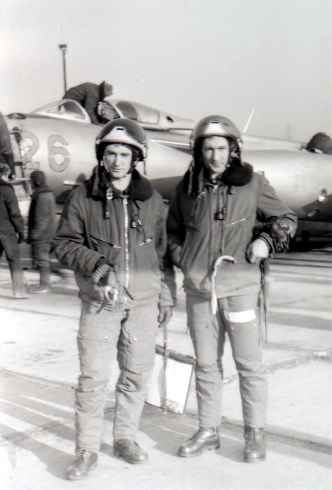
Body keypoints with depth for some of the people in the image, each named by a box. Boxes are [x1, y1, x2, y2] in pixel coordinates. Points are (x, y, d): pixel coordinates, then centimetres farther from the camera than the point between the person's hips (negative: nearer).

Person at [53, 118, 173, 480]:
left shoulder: (152, 199, 6)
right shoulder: (83, 198, -1)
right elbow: (64, 244, 1)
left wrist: (165, 295, 14)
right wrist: (98, 265, -15)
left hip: (143, 301, 2)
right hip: (100, 301, -2)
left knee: (137, 374, 10)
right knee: (92, 377, -2)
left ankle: (125, 438, 28)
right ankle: (87, 449, 13)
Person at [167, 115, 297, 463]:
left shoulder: (252, 183, -1)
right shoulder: (186, 188, 7)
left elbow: (286, 219, 10)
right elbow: (173, 231, 22)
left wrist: (266, 240, -7)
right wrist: (182, 260, 6)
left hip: (239, 285, -3)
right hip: (199, 289, 3)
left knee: (249, 364, 3)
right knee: (206, 365, 12)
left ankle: (255, 433, 19)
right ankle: (208, 430, 26)